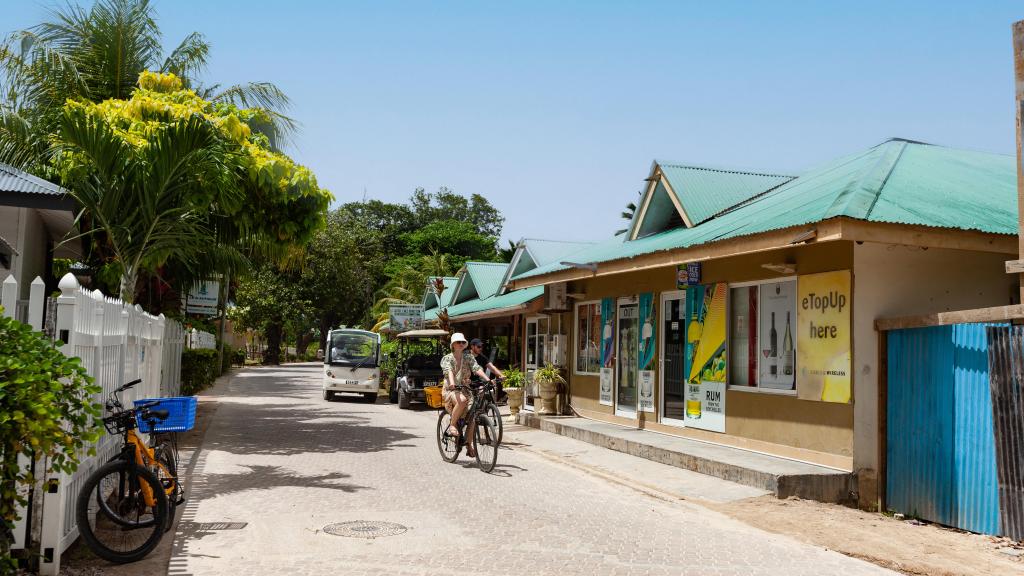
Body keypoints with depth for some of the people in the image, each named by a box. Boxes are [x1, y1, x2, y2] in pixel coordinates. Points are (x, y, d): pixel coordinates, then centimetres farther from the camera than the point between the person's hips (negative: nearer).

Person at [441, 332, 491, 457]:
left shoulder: (468, 357, 7)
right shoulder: (447, 358, -1)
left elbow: (477, 368, -8)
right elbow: (448, 370, -21)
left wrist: (487, 379, -26)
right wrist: (452, 382, -41)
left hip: (465, 389, 4)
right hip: (450, 390, -4)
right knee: (462, 400, -37)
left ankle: (469, 446, 3)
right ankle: (452, 425, -18)